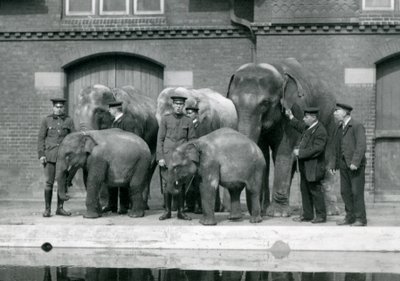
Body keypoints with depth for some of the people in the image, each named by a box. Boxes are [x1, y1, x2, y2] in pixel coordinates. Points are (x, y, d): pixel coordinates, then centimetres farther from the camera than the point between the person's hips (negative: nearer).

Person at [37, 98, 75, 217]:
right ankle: (47, 209, 0)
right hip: (50, 156, -1)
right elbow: (41, 138, 4)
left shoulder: (69, 120, 8)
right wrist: (41, 155, -5)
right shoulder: (46, 120, 5)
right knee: (49, 183, -5)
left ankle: (60, 208, 11)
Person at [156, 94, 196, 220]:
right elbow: (160, 139, 1)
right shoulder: (165, 119, 2)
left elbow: (192, 140, 7)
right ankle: (167, 211, 9)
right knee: (166, 184, 1)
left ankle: (181, 211, 7)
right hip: (167, 156, 0)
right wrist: (160, 157, -6)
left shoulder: (188, 121, 4)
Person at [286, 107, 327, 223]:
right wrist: (291, 118, 34)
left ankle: (321, 216, 8)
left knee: (315, 191, -2)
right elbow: (301, 127, 36)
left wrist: (300, 152, -21)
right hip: (305, 167, 10)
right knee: (305, 190, 14)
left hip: (313, 168, -10)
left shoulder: (320, 131, -19)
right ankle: (307, 215, 22)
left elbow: (317, 149, -25)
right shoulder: (308, 127, 11)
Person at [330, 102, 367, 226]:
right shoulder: (340, 128, 16)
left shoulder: (357, 126, -8)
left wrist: (355, 162, -24)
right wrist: (334, 164, 11)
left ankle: (360, 219, -2)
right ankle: (350, 217, 13)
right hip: (343, 164, 7)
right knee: (345, 192, 6)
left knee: (357, 192, -6)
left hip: (356, 165, -7)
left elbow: (361, 145, -17)